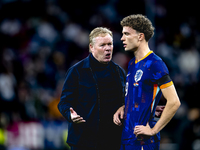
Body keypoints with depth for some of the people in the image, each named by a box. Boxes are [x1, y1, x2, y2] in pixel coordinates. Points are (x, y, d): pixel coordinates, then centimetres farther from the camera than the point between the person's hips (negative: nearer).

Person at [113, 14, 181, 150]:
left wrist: (153, 130, -16)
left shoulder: (154, 64, -13)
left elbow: (174, 102, -18)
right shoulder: (132, 64, 15)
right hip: (126, 137, 8)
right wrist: (122, 109, 7)